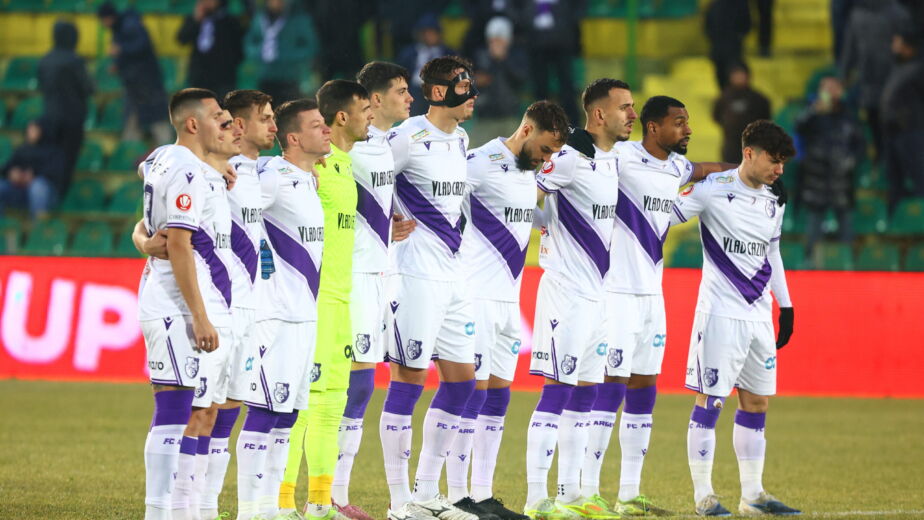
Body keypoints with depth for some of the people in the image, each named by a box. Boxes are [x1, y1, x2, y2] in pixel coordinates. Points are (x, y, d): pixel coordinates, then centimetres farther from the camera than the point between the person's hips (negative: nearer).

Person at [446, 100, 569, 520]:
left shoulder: (529, 171, 15)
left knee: (497, 396, 9)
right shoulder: (481, 163, -13)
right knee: (473, 391, -9)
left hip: (509, 298, 9)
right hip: (477, 296, -9)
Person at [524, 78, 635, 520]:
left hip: (597, 292, 9)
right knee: (557, 390, -10)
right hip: (567, 289, -9)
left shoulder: (612, 161, 13)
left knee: (585, 392, 11)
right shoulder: (570, 157, -15)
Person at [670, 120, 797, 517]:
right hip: (721, 314, -7)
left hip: (759, 315, 7)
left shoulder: (774, 201, 12)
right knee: (709, 402, -5)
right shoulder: (714, 189, -9)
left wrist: (786, 306, 24)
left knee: (757, 402, 9)